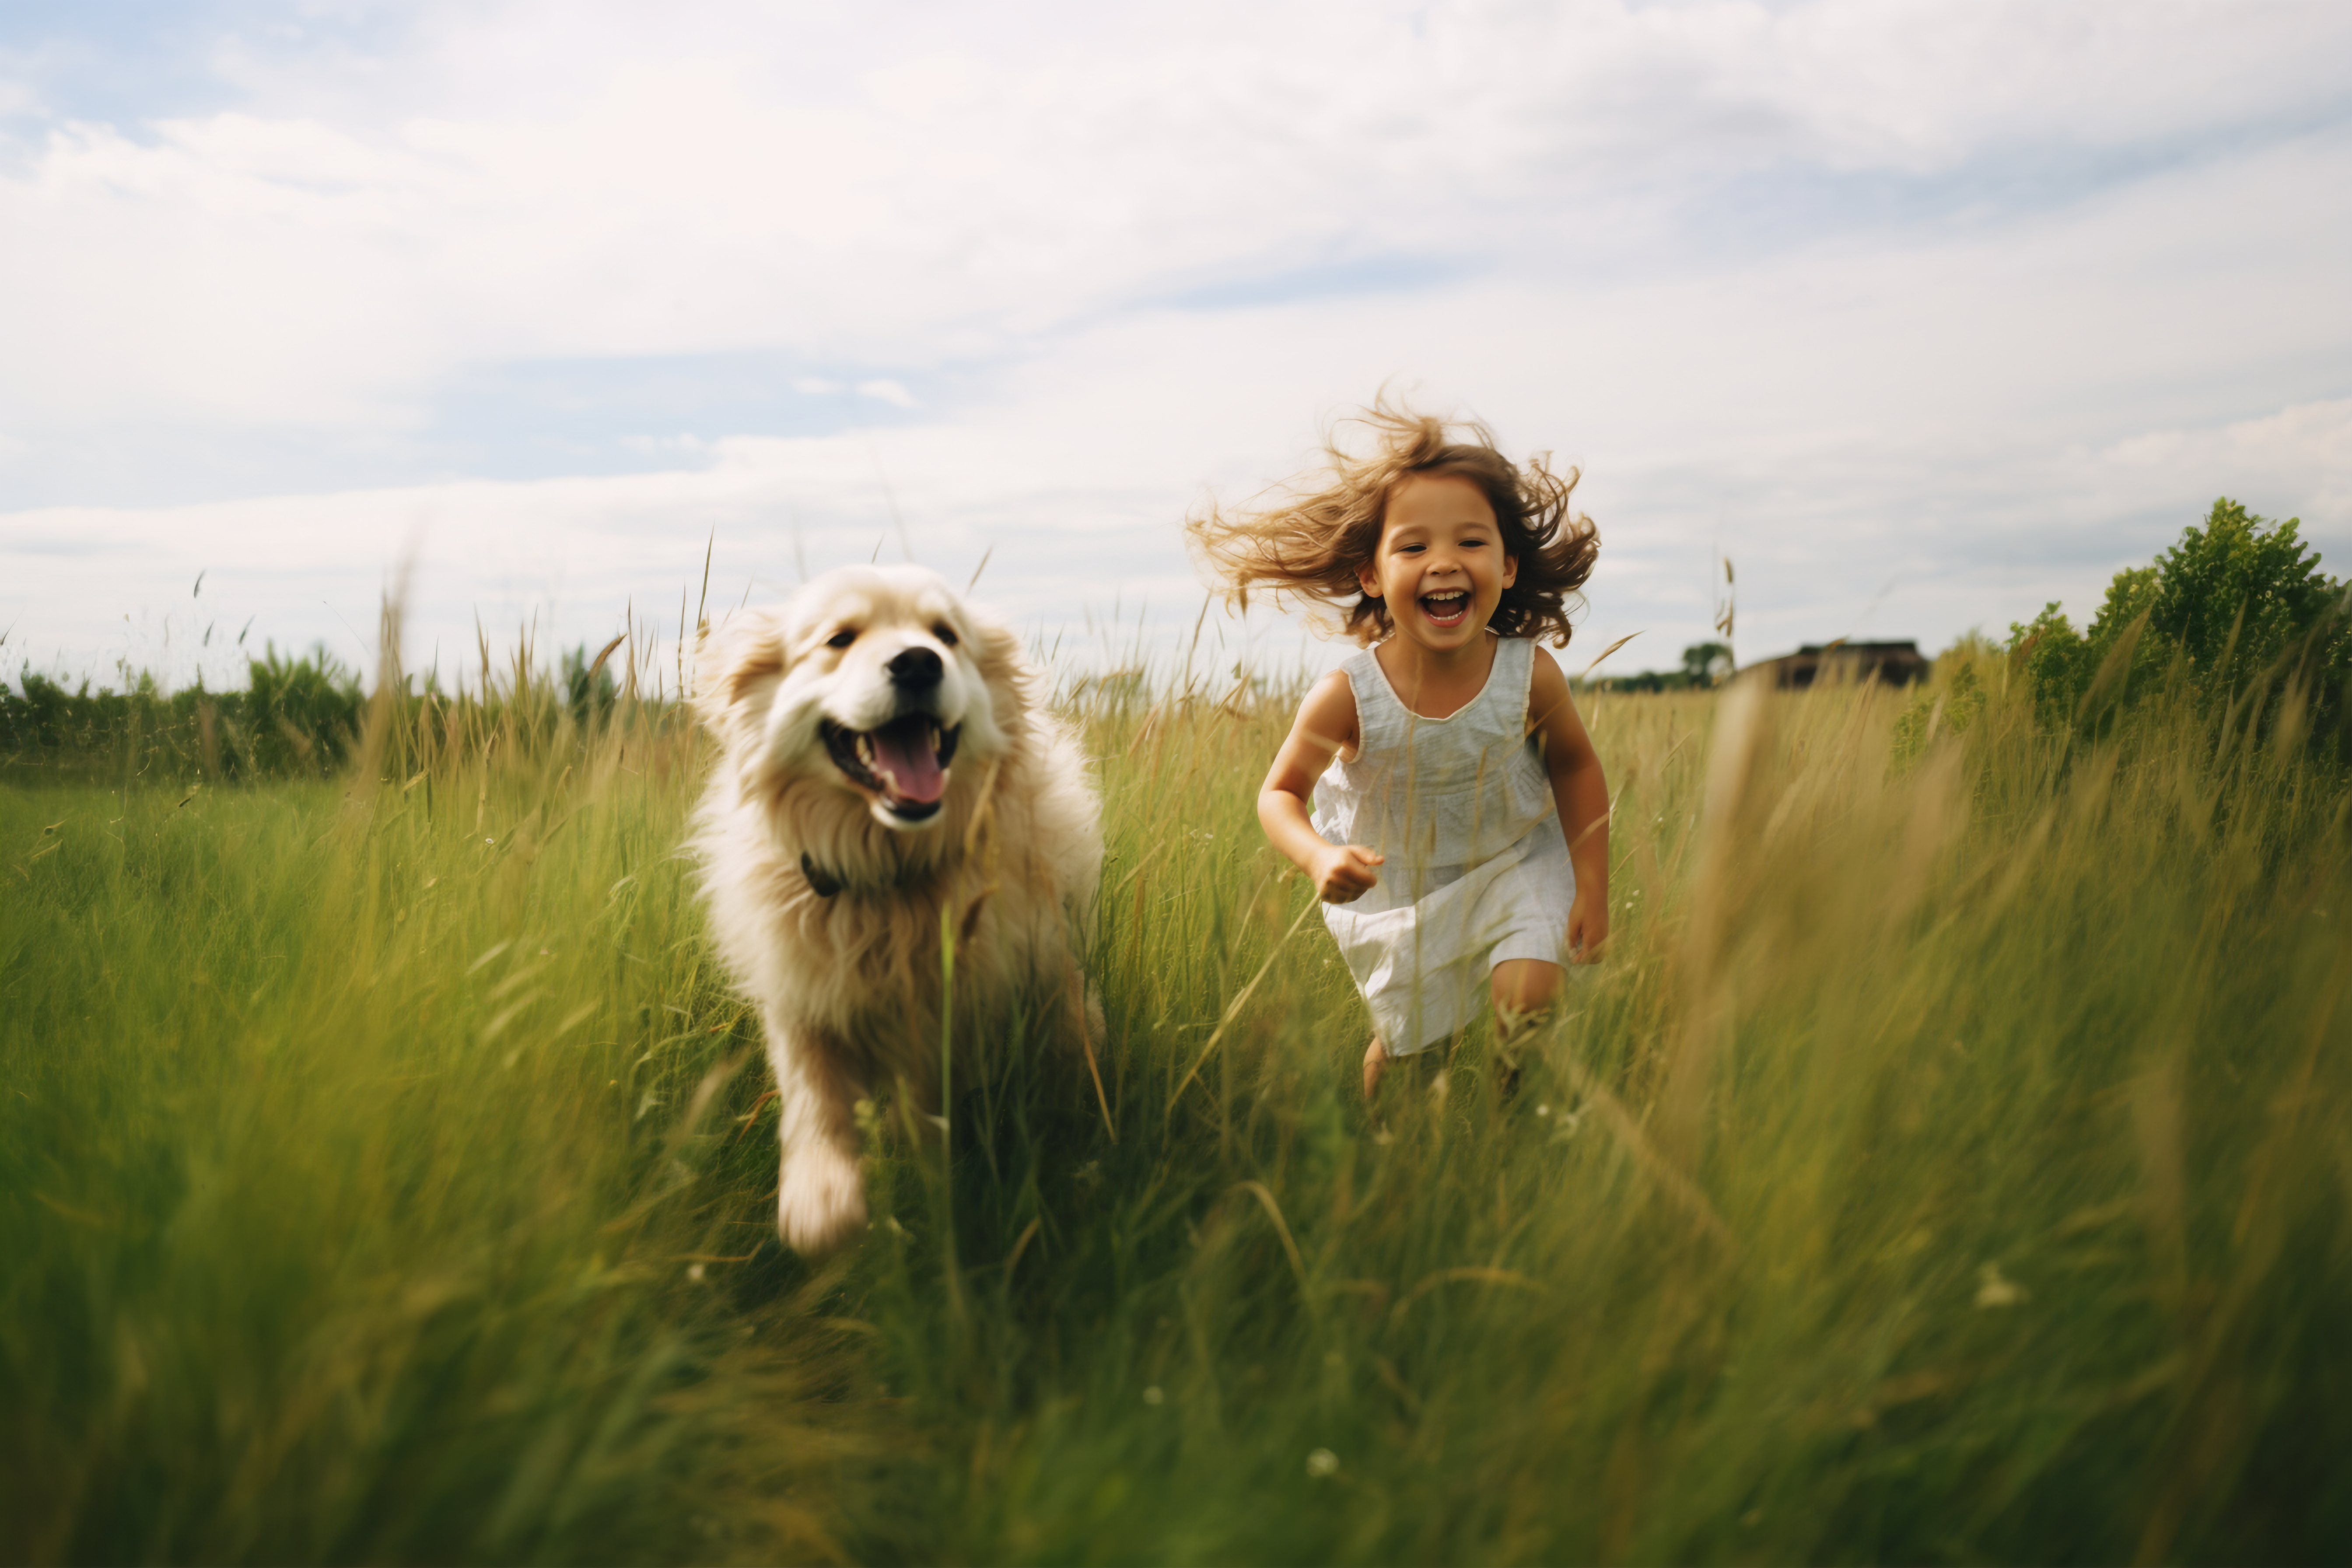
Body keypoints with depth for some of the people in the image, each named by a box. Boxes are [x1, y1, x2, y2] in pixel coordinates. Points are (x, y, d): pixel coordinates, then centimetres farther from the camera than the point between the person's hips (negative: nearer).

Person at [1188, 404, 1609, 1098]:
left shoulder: (1530, 675, -24)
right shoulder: (1347, 697, -30)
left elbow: (1575, 766, -4)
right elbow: (1282, 792, -15)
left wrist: (1593, 887, -5)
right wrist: (1318, 859, -36)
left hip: (1515, 865, 1)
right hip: (1393, 888, 0)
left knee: (1527, 999, -19)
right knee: (1404, 1049, 12)